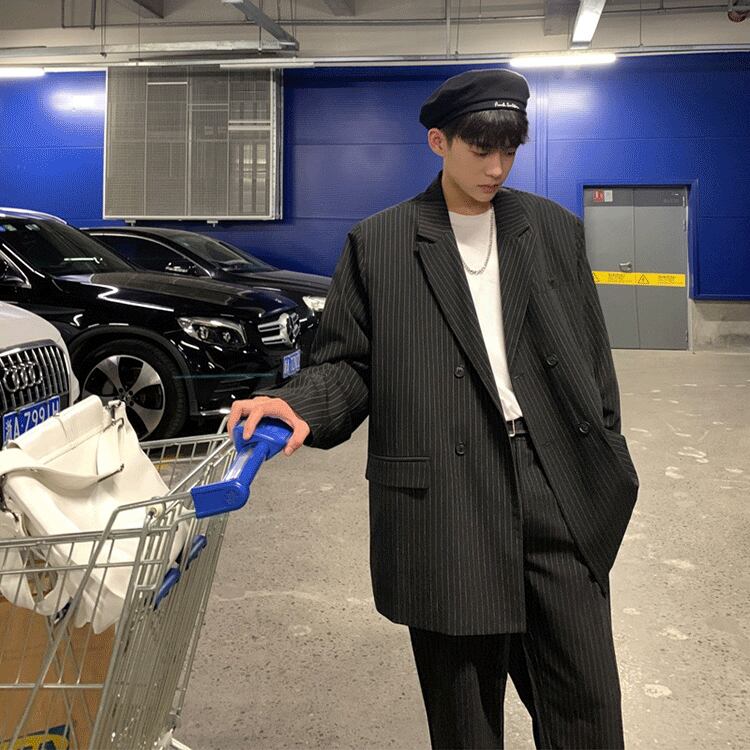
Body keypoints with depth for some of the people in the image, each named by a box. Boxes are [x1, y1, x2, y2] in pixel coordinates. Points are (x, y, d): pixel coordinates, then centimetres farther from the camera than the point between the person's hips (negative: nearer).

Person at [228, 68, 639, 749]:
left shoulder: (556, 231, 11)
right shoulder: (377, 245, 3)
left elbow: (592, 361, 12)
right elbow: (348, 363, 3)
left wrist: (606, 474, 8)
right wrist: (300, 405, -18)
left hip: (563, 503, 2)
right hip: (448, 510, -2)